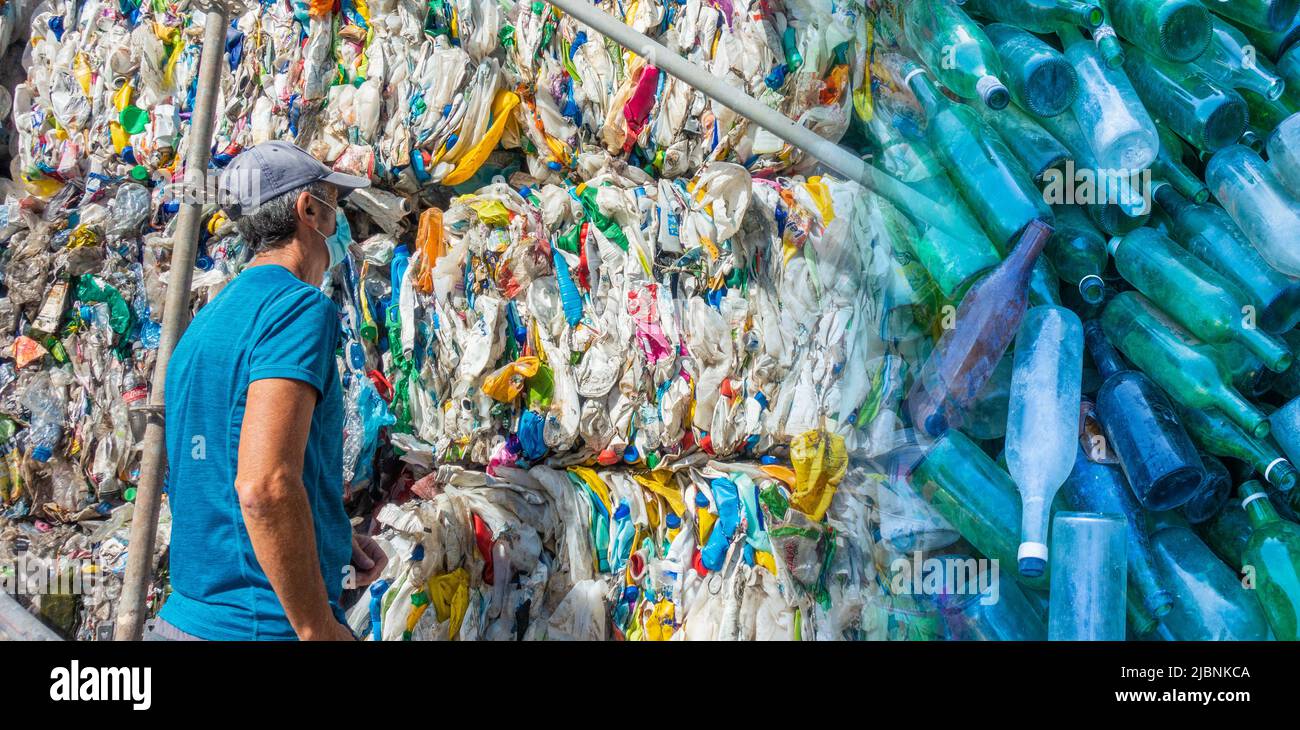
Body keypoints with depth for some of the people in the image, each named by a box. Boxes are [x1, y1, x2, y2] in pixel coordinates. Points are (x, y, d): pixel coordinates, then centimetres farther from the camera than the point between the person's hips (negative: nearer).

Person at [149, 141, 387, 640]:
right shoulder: (299, 306, -15)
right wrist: (321, 630, -19)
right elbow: (265, 486, -26)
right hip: (262, 623, -9)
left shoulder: (206, 320, 13)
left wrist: (333, 537, 15)